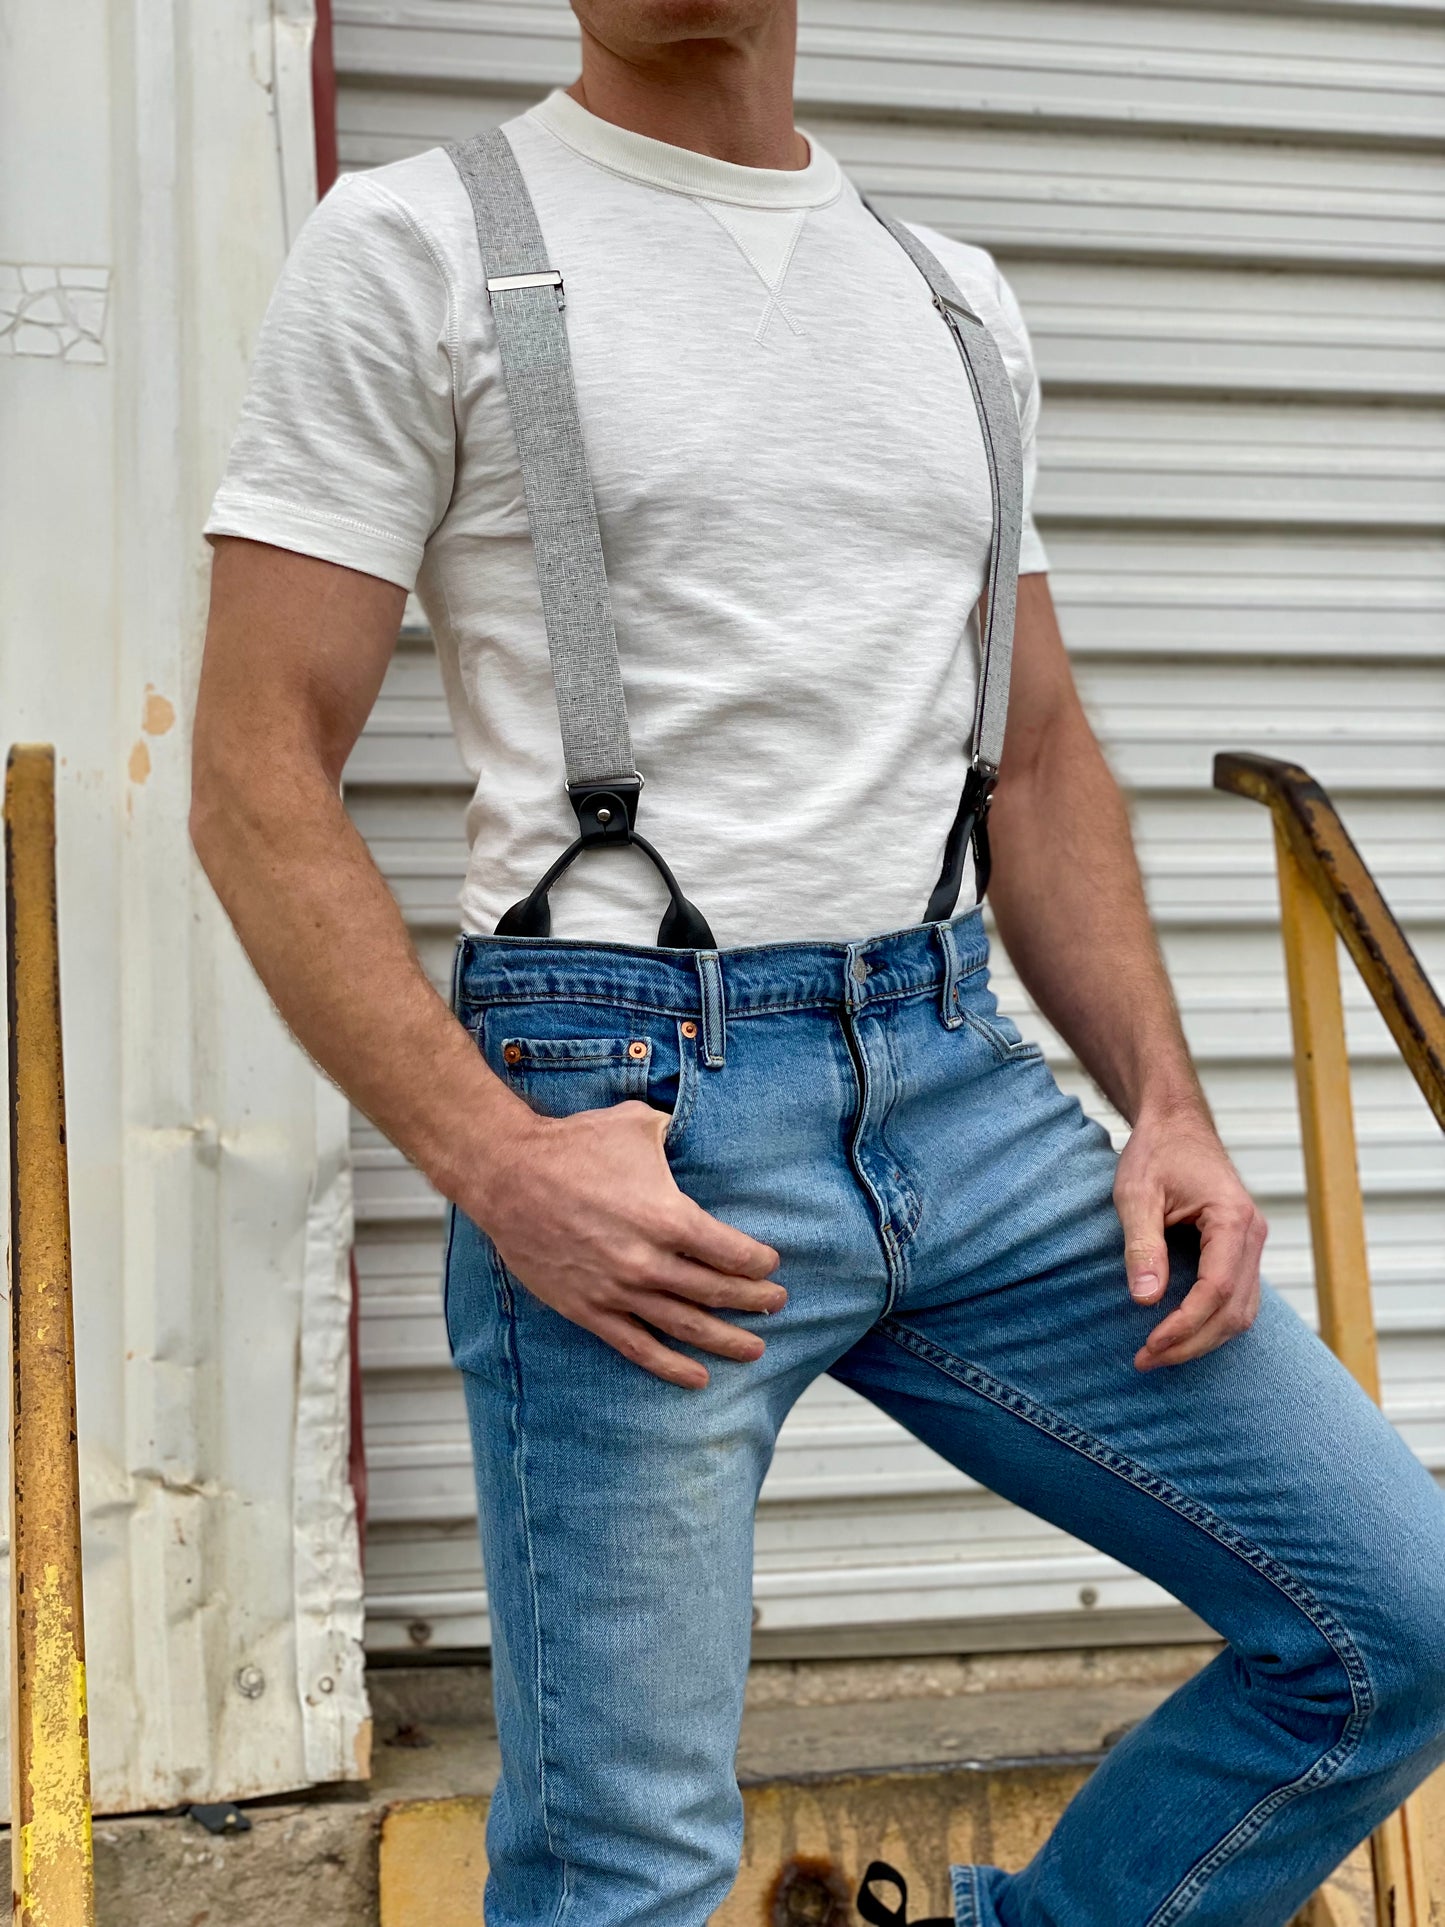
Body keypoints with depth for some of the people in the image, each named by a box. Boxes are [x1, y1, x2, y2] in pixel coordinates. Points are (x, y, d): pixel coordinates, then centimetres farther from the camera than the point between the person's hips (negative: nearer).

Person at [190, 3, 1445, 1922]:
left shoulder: (959, 297, 16)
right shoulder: (415, 246, 0)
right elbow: (261, 778, -5)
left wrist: (1168, 1108, 5)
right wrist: (491, 1159, -17)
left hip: (965, 1088, 5)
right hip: (626, 1118, -5)